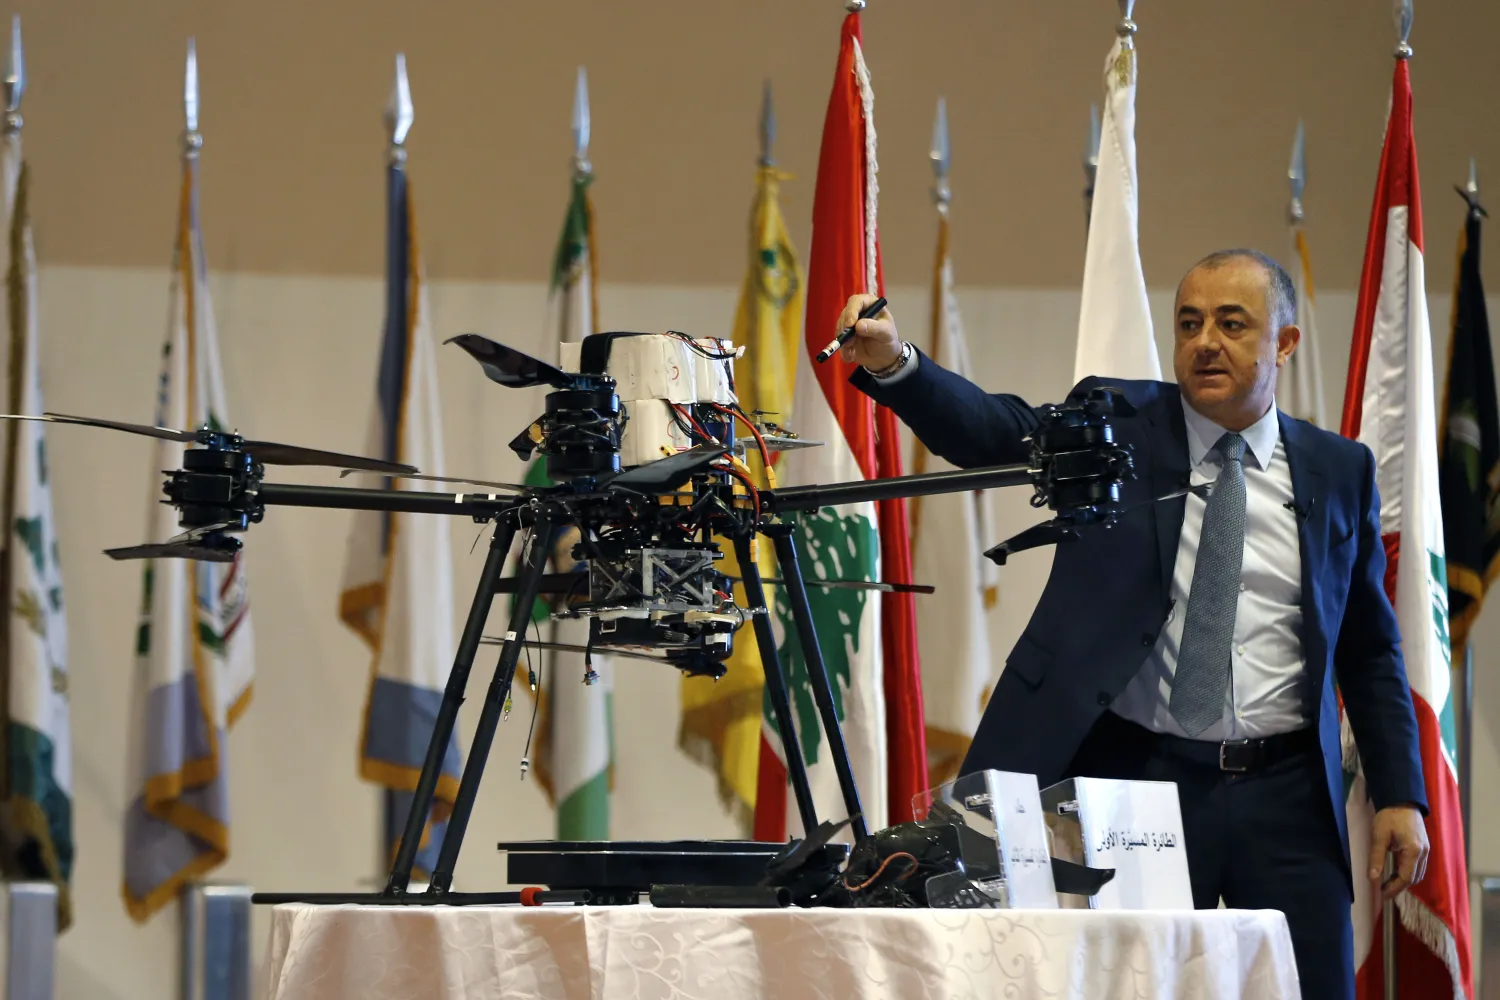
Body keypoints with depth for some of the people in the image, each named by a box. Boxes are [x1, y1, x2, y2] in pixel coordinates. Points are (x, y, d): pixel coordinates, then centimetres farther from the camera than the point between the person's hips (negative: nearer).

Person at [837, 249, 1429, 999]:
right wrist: (892, 362, -33)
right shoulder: (1116, 425, 2)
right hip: (1139, 776, -2)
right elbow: (994, 431, -14)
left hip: (1285, 795, 2)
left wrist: (1400, 794, 5)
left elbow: (1370, 647, 12)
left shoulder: (1338, 471, 8)